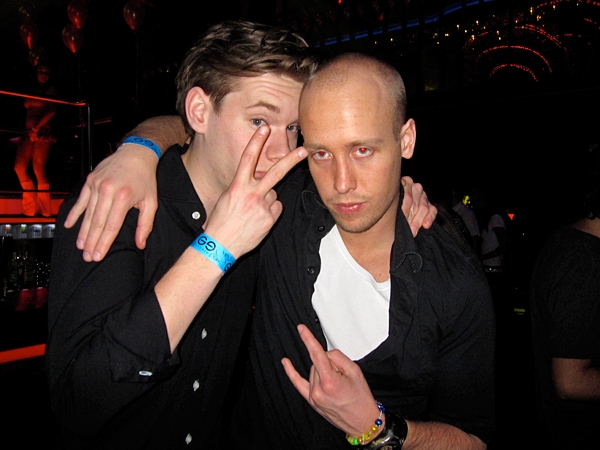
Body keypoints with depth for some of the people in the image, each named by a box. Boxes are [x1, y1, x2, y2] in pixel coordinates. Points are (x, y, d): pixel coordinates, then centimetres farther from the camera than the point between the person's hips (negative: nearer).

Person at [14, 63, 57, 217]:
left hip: (43, 133, -6)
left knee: (38, 168, -13)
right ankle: (31, 205, 6)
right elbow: (27, 103, 14)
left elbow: (52, 110, -7)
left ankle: (44, 209, -6)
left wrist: (37, 127, -7)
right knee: (19, 166, -4)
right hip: (29, 133, 6)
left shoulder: (51, 89, 6)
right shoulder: (33, 89, 24)